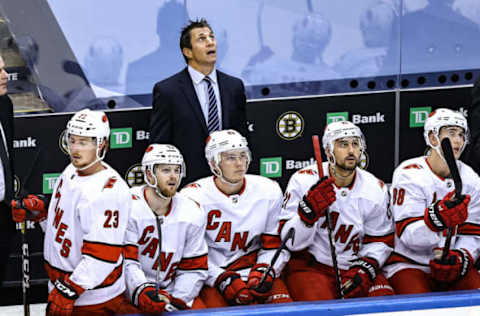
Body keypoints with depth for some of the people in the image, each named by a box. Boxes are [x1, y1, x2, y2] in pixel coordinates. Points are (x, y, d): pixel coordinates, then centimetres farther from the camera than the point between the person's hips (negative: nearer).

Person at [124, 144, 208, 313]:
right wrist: (141, 292, -31)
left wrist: (177, 300, -9)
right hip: (129, 296, -4)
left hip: (170, 291, 4)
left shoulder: (192, 214, 3)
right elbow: (125, 261, -16)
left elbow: (194, 269, 4)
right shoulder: (128, 207, -11)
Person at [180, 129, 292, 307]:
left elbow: (275, 245, 7)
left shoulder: (269, 191, 0)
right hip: (210, 276, -3)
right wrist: (221, 279, -17)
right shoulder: (193, 197, -9)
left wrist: (264, 271, -12)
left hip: (254, 266, 3)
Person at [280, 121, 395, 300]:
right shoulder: (303, 181, -9)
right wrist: (308, 212, -30)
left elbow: (380, 241, 10)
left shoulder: (375, 189, 0)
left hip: (353, 266, 4)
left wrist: (366, 269, -9)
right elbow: (291, 242, -11)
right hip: (309, 265, -4)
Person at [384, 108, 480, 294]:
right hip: (408, 264, -4)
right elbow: (408, 235, -21)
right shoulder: (409, 174, -12)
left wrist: (460, 259, -16)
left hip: (452, 270, 4)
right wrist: (437, 217, -40)